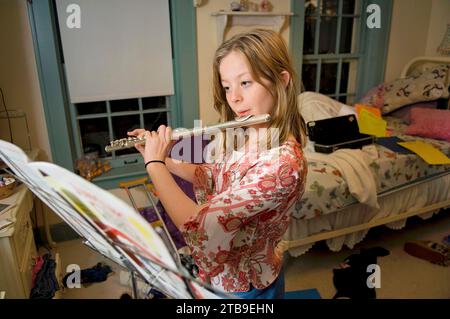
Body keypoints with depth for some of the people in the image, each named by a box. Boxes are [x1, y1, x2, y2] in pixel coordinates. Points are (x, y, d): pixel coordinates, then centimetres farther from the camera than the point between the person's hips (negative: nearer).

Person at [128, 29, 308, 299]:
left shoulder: (283, 162, -34)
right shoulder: (242, 136, -9)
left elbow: (196, 225, -35)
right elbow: (214, 177, 8)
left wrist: (154, 163, -22)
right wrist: (164, 159, -5)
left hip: (243, 285, -6)